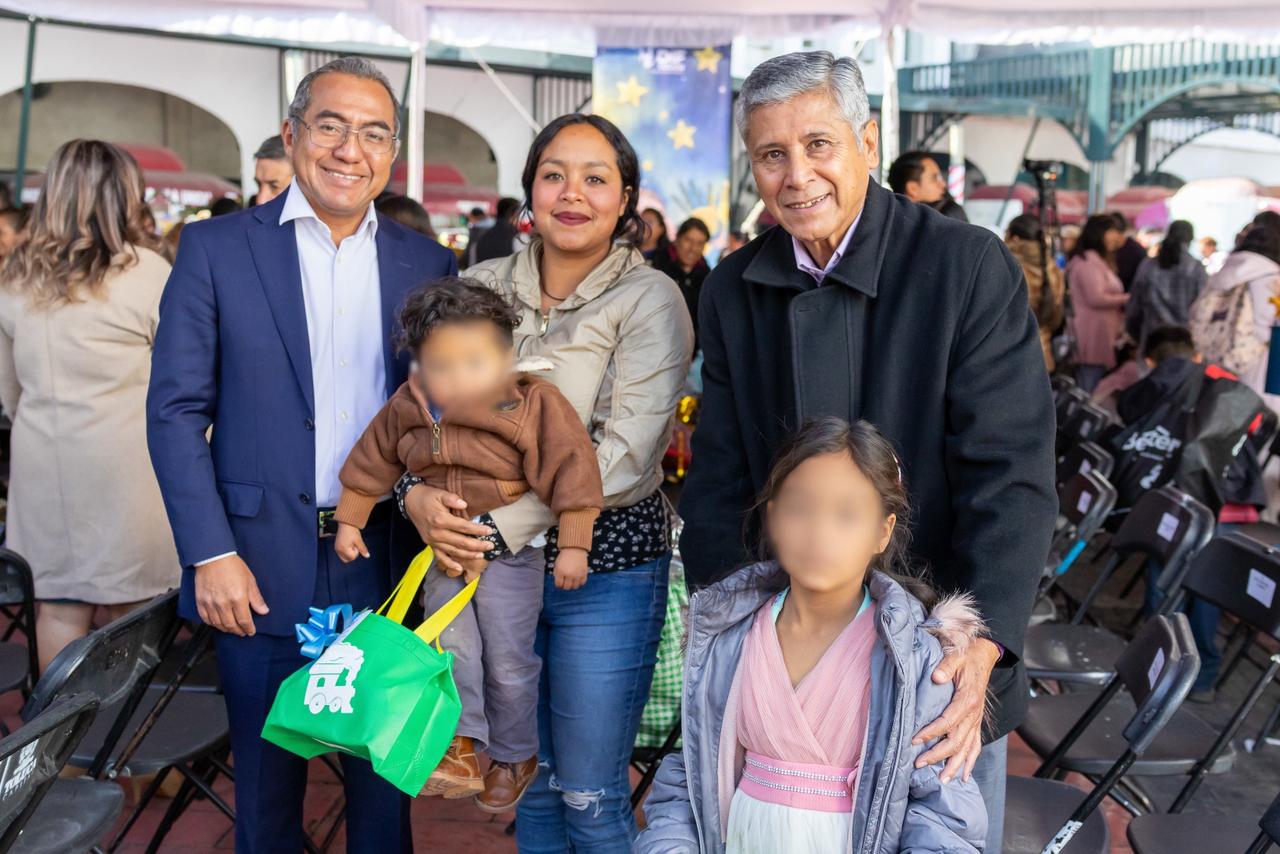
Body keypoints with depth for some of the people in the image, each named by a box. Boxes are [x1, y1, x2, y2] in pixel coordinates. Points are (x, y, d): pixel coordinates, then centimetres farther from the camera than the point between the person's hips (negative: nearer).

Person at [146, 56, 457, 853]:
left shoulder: (429, 263, 4)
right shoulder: (216, 248, -2)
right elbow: (177, 409, -4)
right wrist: (210, 554, -10)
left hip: (385, 566, 2)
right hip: (260, 567, -2)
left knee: (385, 772, 15)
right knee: (268, 777, 14)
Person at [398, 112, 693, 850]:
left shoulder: (650, 300, -8)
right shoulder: (483, 286, 5)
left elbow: (625, 453, -17)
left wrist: (504, 526, -21)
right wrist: (419, 496, -14)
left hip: (603, 566, -4)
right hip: (496, 563, 4)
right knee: (530, 777, 17)